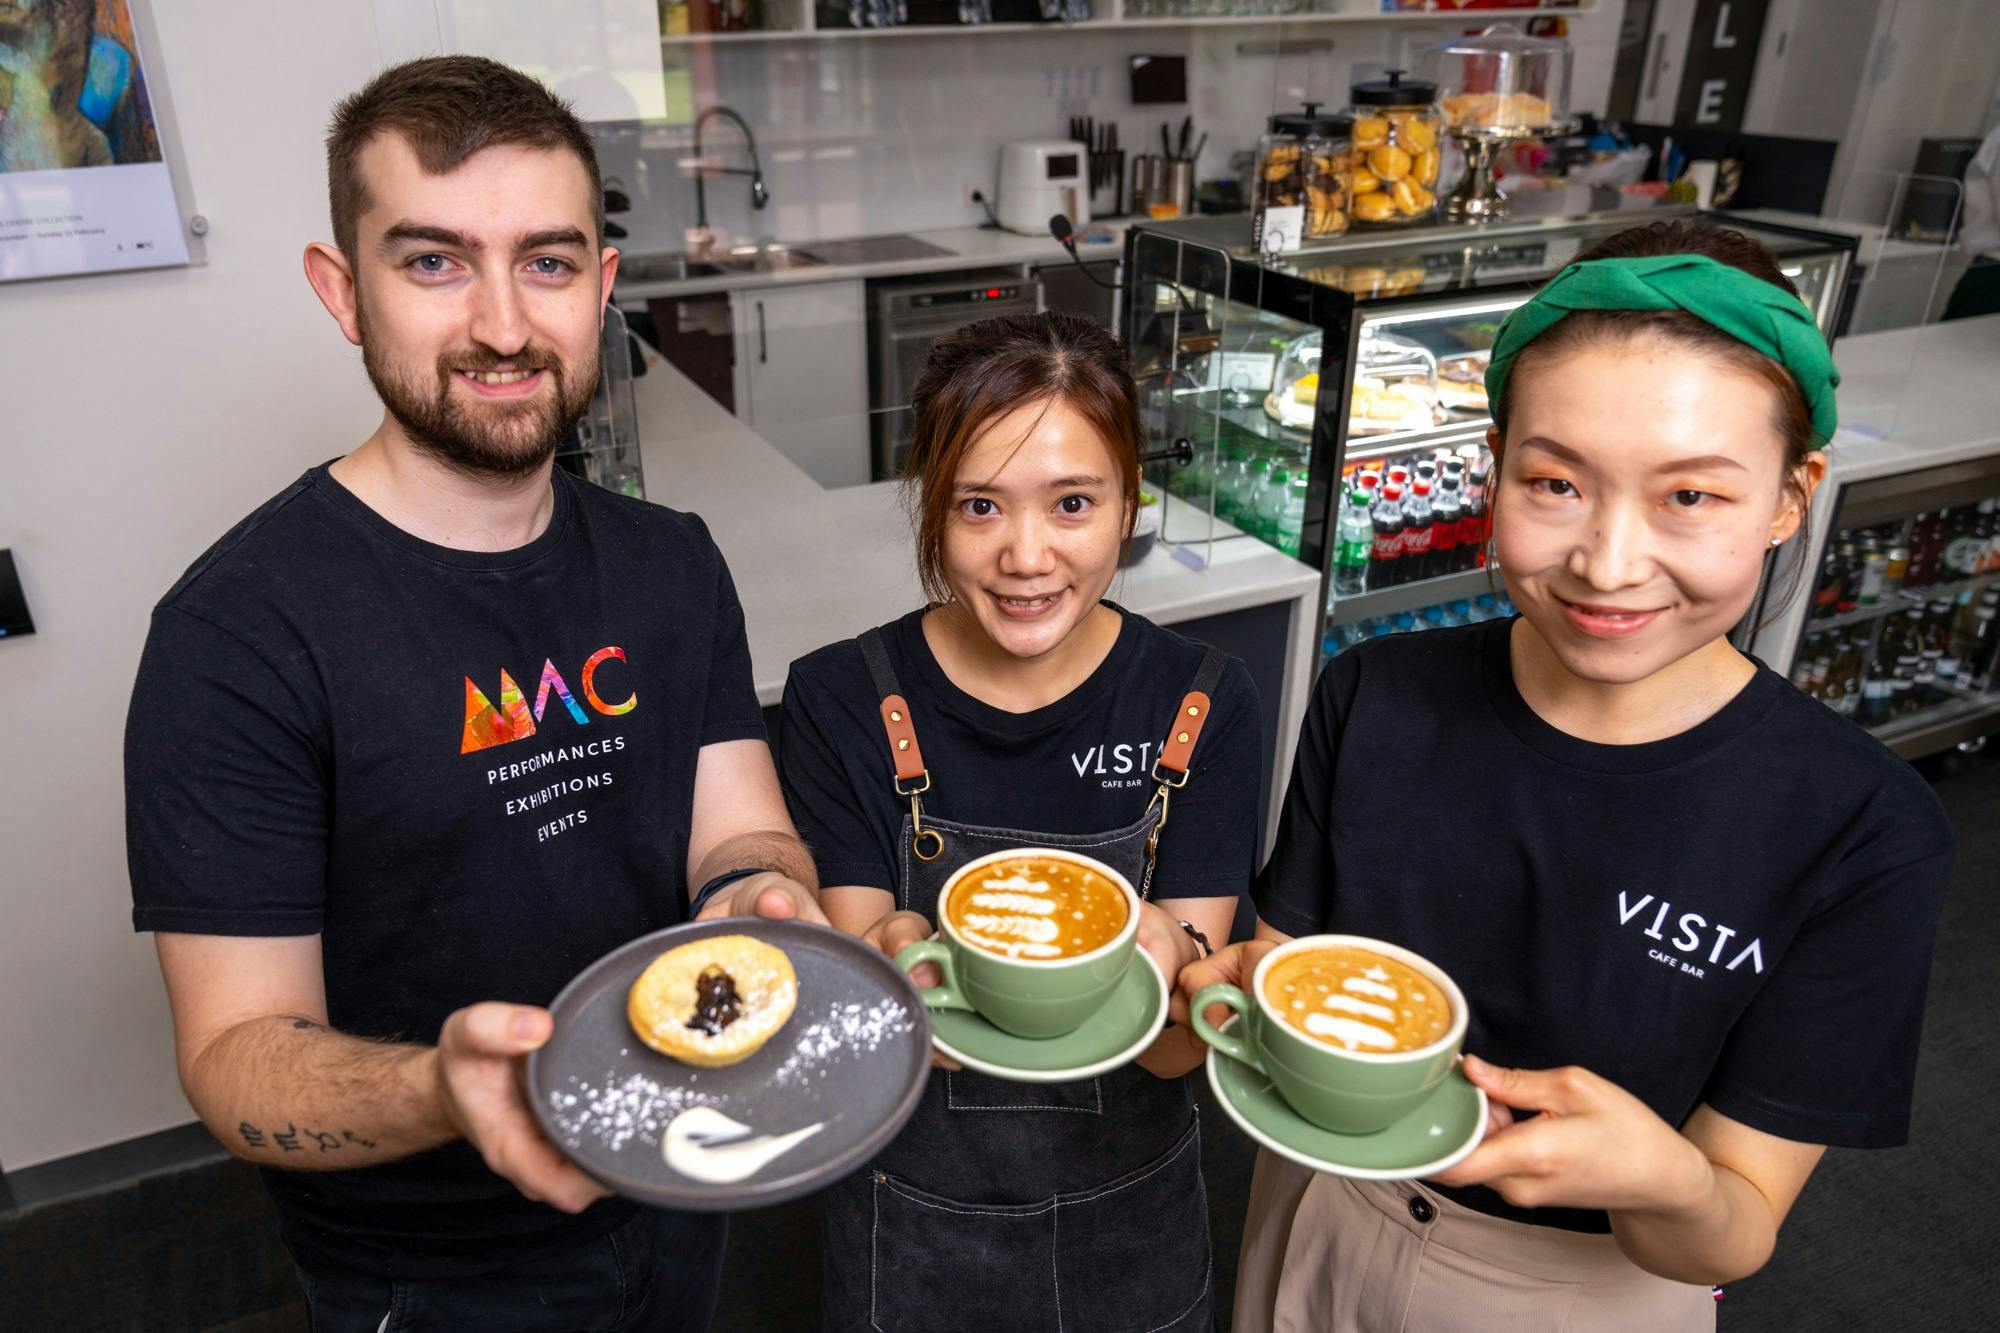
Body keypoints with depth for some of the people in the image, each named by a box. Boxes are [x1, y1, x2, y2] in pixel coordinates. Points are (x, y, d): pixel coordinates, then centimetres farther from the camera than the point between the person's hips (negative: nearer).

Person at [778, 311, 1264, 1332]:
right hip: (912, 1228, 0)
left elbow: (1178, 1049, -15)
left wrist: (1165, 955, -38)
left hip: (1129, 1226, 1)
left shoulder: (1205, 704, -15)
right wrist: (898, 962, -38)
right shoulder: (840, 700, -17)